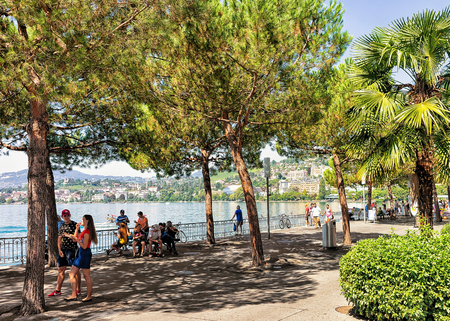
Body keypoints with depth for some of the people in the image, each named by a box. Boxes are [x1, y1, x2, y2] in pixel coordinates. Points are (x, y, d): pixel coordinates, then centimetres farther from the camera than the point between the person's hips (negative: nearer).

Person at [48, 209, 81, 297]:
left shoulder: (74, 224, -6)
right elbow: (59, 239, 12)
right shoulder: (62, 226, 11)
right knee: (61, 270, 10)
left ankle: (78, 290, 9)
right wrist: (59, 250, 2)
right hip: (63, 250, 6)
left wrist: (67, 235, -24)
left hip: (72, 249, -6)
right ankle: (58, 290, 19)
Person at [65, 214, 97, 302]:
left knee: (87, 276, -1)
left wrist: (76, 239, -20)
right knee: (72, 274, 10)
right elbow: (75, 238, 20)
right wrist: (77, 229, 13)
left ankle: (89, 296, 9)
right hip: (81, 253, 10)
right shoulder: (84, 231, 14)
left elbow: (84, 246, -19)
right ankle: (73, 295, 13)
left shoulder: (87, 232, -16)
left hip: (85, 254, -10)